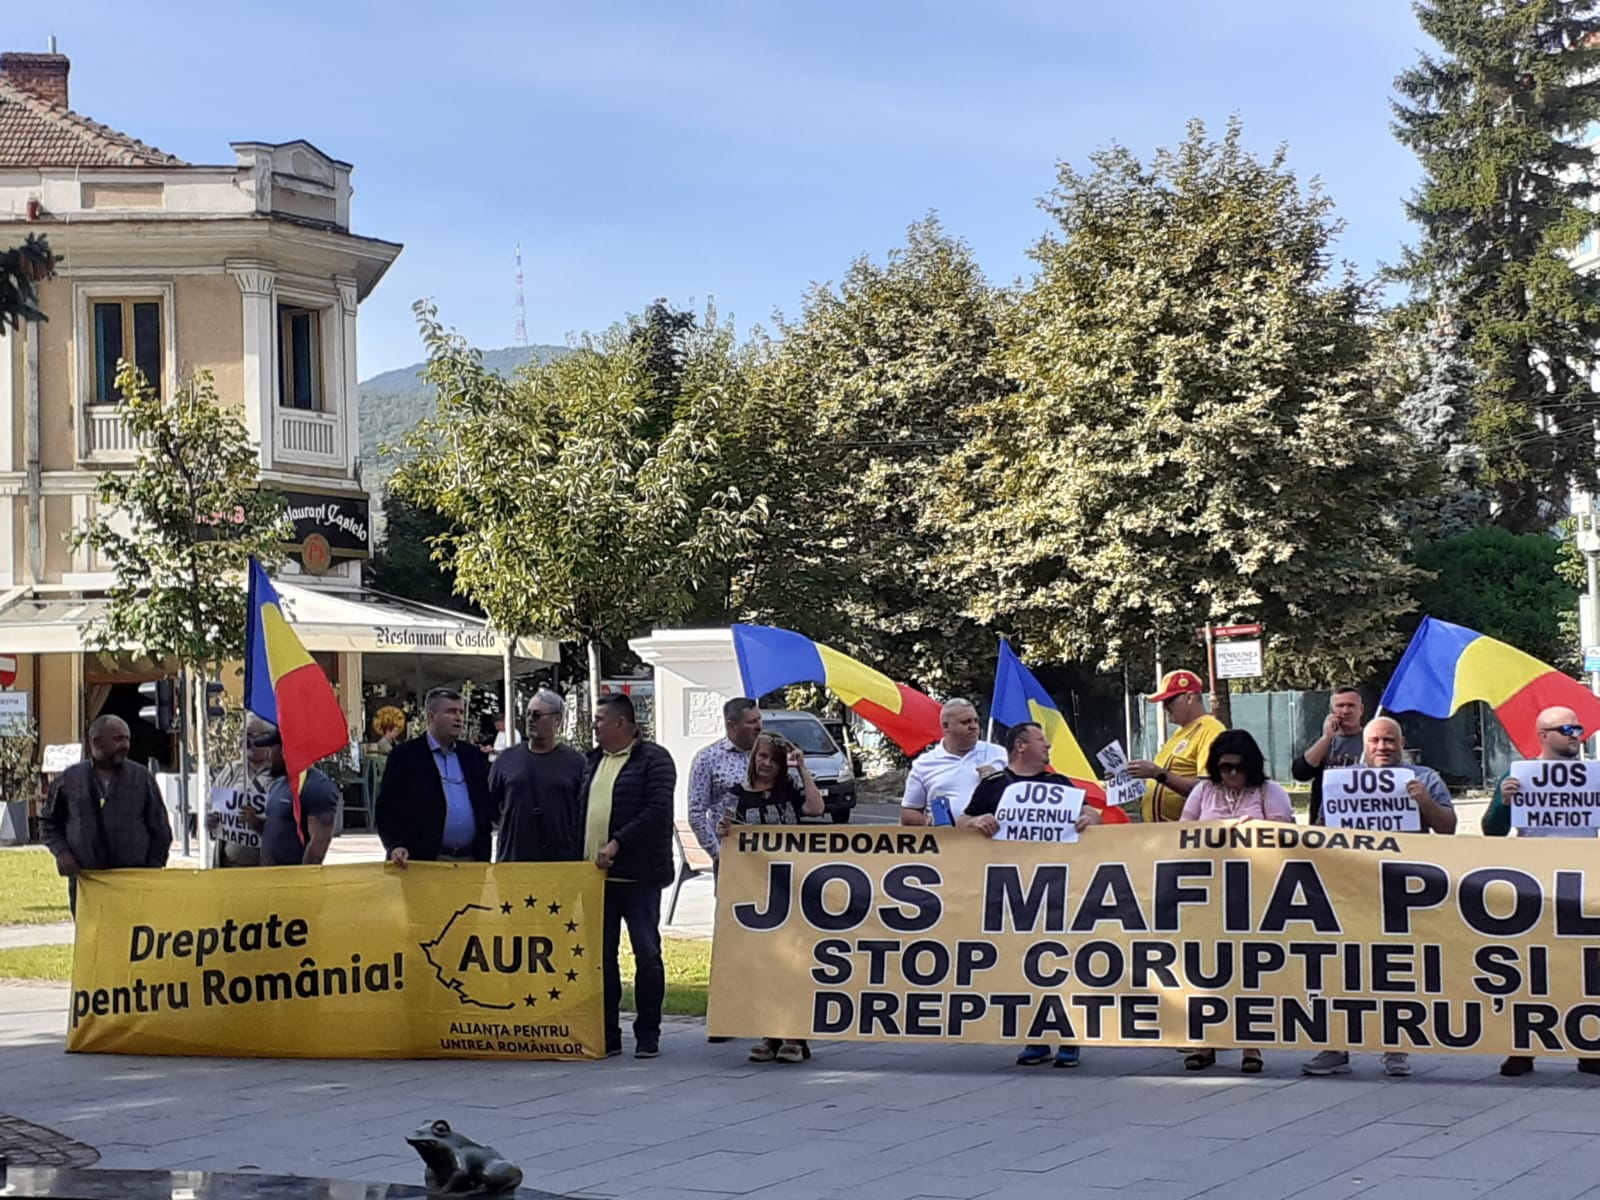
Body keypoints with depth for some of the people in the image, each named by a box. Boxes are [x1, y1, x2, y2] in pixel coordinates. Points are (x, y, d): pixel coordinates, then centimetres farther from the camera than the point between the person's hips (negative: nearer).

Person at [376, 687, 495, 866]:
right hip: (423, 861, -5)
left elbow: (486, 804, 17)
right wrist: (395, 846, -16)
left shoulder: (473, 756, 16)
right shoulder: (405, 755, 2)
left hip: (471, 862, 5)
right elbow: (388, 808, -1)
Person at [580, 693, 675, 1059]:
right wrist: (581, 856, 8)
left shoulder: (654, 760, -5)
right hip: (596, 874, 7)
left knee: (647, 953, -1)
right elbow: (581, 810, 19)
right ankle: (608, 1035, 13)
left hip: (638, 875, -7)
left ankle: (647, 1035, 5)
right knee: (601, 955, 7)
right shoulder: (593, 760, 17)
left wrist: (617, 843, -20)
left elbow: (657, 811, -15)